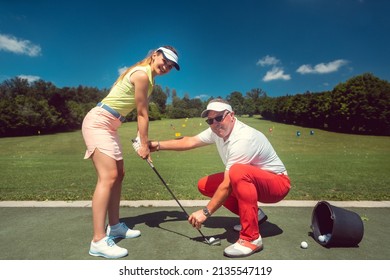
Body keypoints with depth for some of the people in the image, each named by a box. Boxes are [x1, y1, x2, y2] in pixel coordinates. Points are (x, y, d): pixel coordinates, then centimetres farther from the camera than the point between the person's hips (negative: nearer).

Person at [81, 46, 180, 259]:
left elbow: (141, 113, 13)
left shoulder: (147, 76, 15)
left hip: (109, 125, 10)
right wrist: (144, 145, -5)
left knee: (118, 174, 10)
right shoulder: (142, 74, -15)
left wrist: (143, 141, 7)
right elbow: (142, 114, -12)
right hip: (98, 122, -10)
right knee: (108, 177, -18)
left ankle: (114, 226, 20)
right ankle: (98, 241, -15)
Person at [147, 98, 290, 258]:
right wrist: (158, 145, -4)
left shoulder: (243, 139, -31)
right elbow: (190, 141, 2)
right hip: (249, 182, 9)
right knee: (204, 185, 2)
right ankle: (253, 215, 12)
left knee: (237, 172, -39)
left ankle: (252, 238, -26)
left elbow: (228, 186, -29)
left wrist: (206, 212, -21)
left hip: (277, 183, -8)